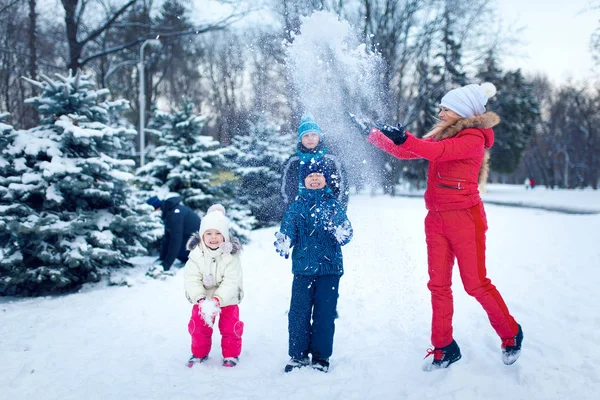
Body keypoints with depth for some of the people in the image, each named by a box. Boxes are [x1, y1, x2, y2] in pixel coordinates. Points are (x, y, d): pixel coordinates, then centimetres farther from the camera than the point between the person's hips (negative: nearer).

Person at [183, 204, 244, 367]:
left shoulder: (231, 255, -21)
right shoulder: (196, 254, -17)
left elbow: (231, 281, -23)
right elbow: (192, 279, -18)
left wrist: (218, 299, -35)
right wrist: (200, 299, -31)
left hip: (227, 298, -2)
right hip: (202, 297, 2)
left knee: (230, 327, 3)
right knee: (199, 326, 9)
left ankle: (231, 354, 23)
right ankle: (199, 353, 30)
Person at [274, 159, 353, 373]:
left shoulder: (334, 205, 3)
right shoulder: (296, 207, 7)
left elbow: (346, 232, -6)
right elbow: (287, 229, -2)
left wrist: (341, 234, -30)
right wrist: (283, 243, -24)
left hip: (329, 268, -1)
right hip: (303, 267, 1)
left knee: (324, 313, 3)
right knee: (298, 313, 2)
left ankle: (321, 356, 17)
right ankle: (298, 354, 17)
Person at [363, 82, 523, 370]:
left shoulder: (473, 138, -10)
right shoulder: (443, 135, 13)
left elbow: (436, 151, -27)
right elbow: (404, 152, 12)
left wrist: (403, 137, -39)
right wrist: (374, 135, 6)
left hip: (465, 219, -7)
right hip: (436, 219, 7)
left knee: (476, 284, -1)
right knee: (439, 285, 6)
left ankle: (511, 334, 21)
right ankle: (445, 348, 16)